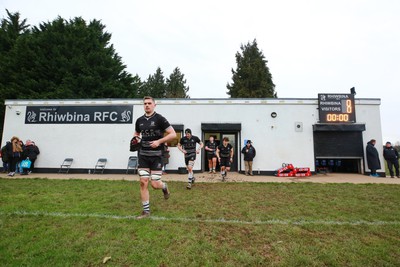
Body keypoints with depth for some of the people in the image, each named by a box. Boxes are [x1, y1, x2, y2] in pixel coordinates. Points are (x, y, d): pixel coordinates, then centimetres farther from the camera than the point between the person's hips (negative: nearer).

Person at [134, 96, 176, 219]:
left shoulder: (159, 118, -8)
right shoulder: (139, 120, 8)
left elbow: (173, 134, -10)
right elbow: (136, 133, 26)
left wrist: (159, 141, -20)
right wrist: (135, 138, 3)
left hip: (156, 155, -4)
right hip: (143, 155, 4)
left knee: (155, 184, -4)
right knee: (143, 182, 0)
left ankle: (164, 187, 34)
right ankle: (146, 211, 14)